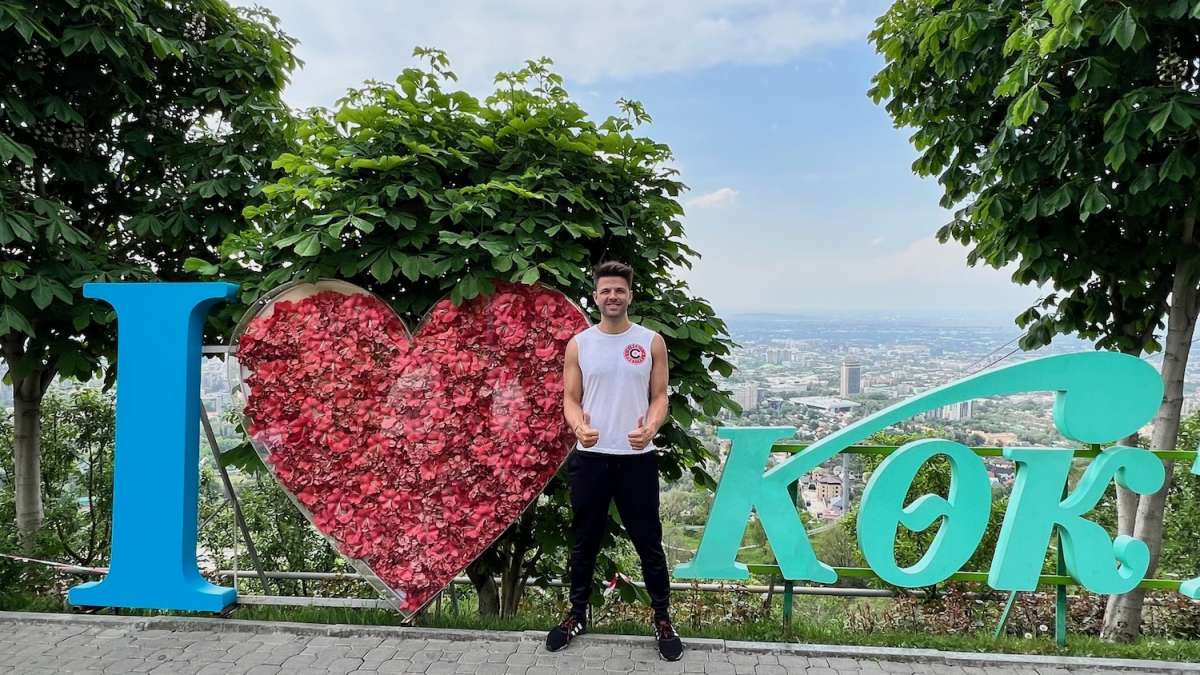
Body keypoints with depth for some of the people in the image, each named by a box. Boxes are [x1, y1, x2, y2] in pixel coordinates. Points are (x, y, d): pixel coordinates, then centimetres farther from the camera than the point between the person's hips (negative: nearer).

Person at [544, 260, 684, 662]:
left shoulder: (651, 342, 1)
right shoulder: (579, 344, 4)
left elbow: (659, 397, 2)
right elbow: (570, 398, 4)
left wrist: (650, 427, -19)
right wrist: (578, 426, -18)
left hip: (637, 458, -1)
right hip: (589, 457, 1)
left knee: (648, 541, 7)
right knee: (584, 541, 12)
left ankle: (662, 619, 22)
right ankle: (577, 615, 28)